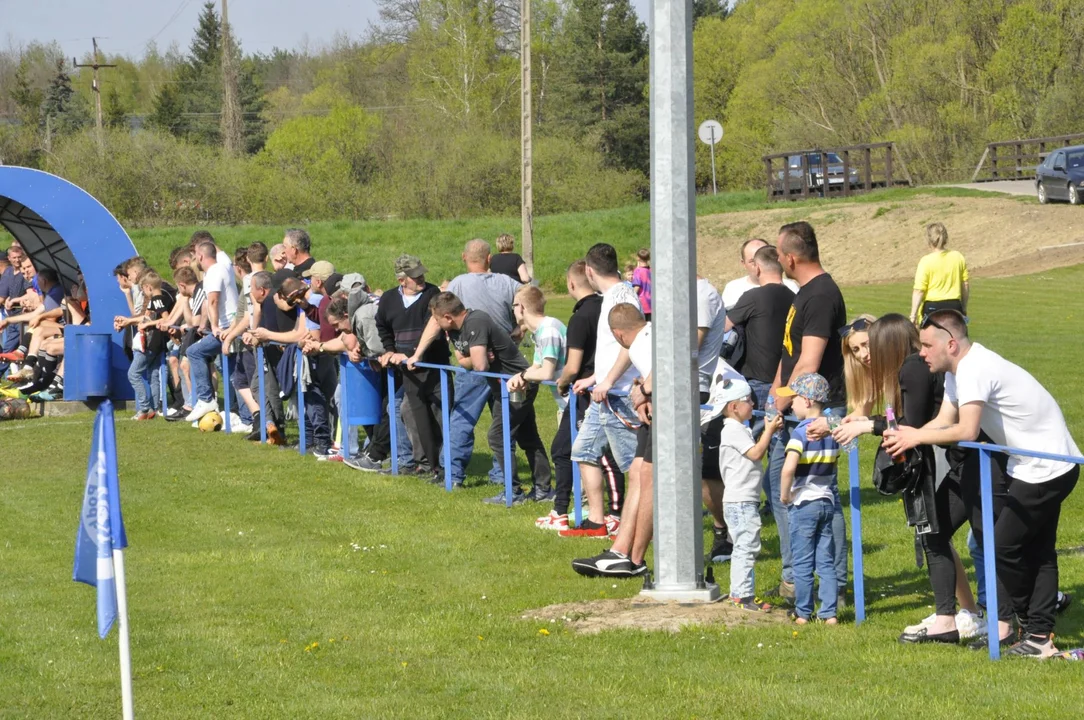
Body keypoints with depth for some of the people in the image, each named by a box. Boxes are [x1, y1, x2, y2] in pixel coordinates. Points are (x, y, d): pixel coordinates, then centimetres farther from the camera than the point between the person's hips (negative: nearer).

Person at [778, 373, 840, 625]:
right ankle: (829, 613, 7)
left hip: (804, 503, -6)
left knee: (802, 563, 2)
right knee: (826, 562, 9)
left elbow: (788, 468, -28)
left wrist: (784, 496, -15)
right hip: (827, 501, 6)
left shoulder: (802, 432, -16)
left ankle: (803, 614, 7)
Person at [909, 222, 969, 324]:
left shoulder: (926, 261, -12)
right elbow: (965, 285, 9)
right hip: (954, 306, 4)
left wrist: (913, 315, -12)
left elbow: (919, 290, -14)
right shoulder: (958, 257, 3)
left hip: (932, 307, -4)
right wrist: (964, 309, 21)